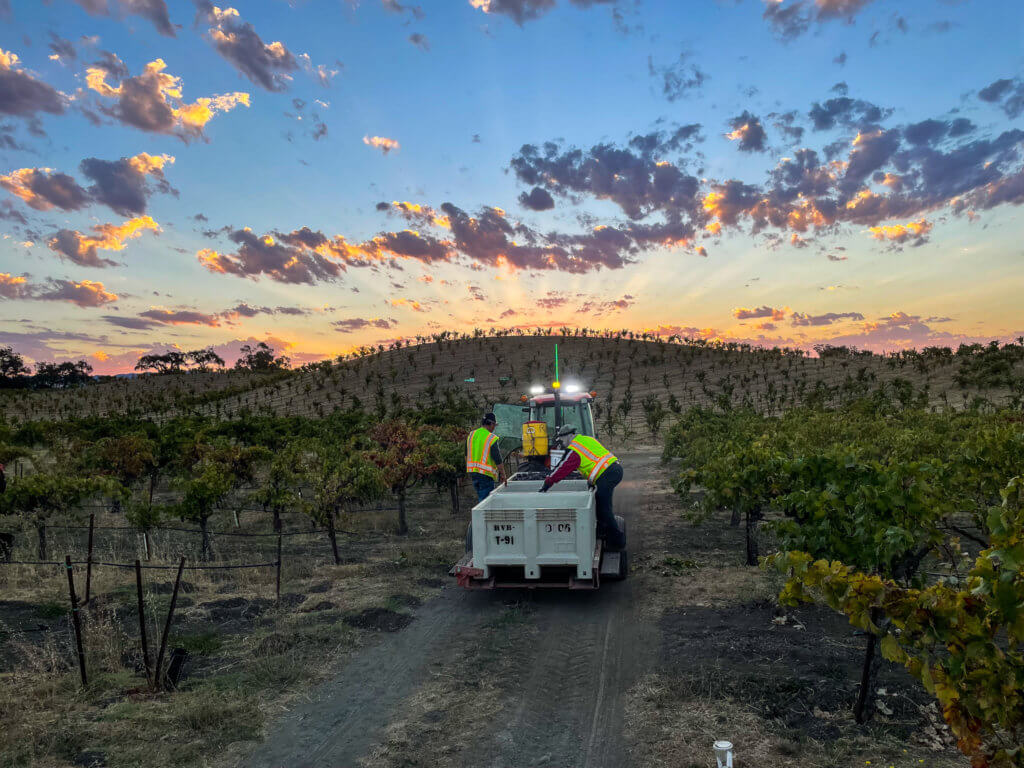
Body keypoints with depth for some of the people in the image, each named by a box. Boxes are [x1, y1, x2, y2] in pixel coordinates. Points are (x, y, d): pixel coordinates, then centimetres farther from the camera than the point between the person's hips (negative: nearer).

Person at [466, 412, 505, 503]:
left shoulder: (471, 435, 7)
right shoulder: (492, 438, -14)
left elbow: (466, 455, 15)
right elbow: (497, 460, -12)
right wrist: (502, 473, -2)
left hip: (472, 471, 7)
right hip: (485, 473, -7)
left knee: (480, 496, 20)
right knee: (484, 499, -2)